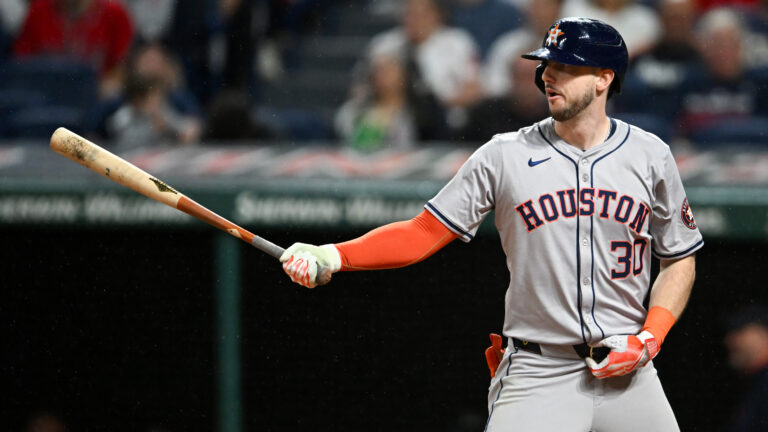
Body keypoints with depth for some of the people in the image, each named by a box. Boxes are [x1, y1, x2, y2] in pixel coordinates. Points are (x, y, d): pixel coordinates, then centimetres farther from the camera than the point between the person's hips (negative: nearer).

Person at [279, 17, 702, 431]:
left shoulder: (650, 157, 4)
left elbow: (680, 259, 11)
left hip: (627, 373, 2)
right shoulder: (504, 156, 0)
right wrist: (333, 257, -14)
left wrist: (649, 338, -4)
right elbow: (422, 234, 0)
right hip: (538, 376, -2)